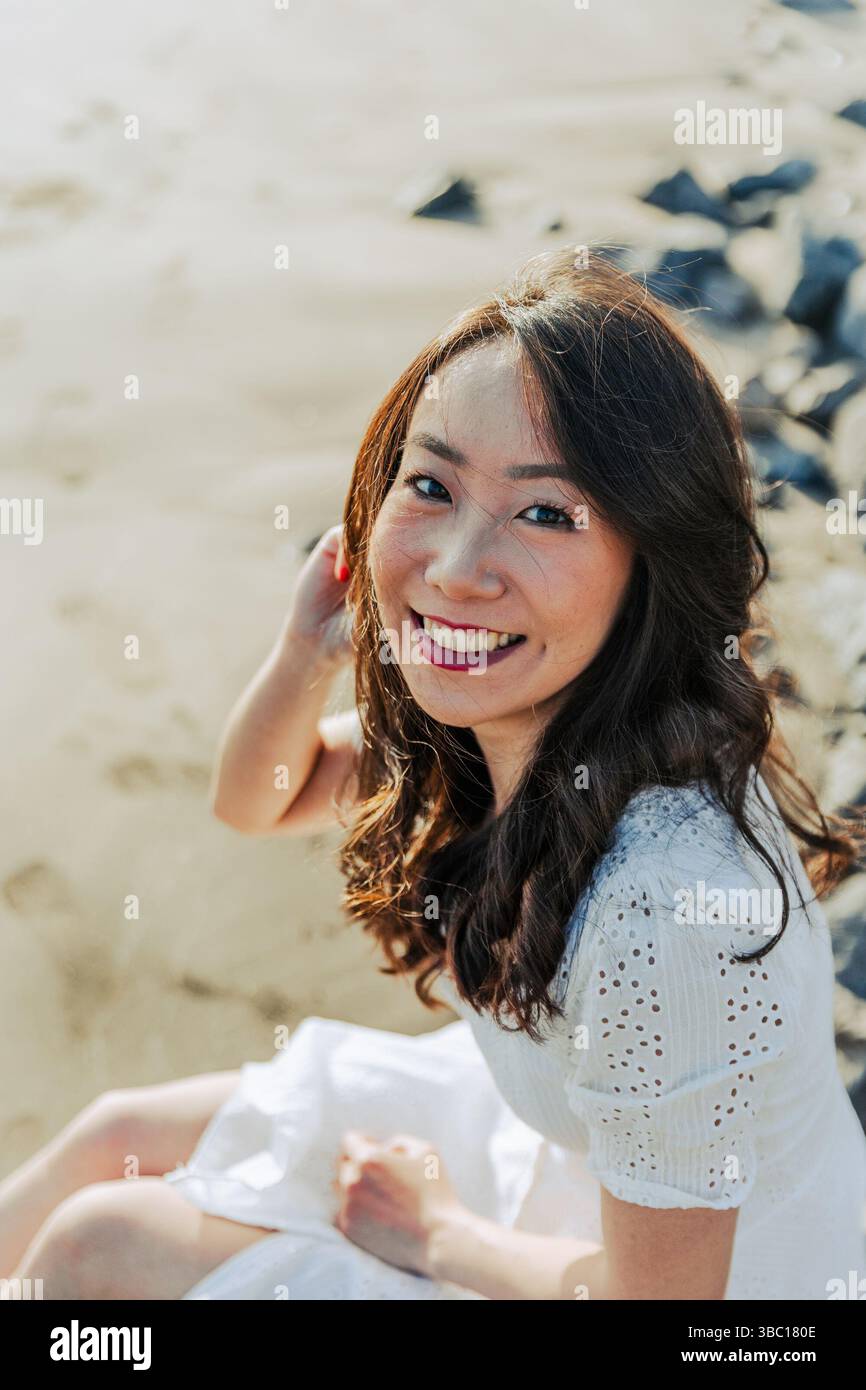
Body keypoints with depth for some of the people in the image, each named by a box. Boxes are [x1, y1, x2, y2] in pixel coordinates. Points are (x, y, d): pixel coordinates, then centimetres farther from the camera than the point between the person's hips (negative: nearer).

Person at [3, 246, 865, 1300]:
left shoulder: (673, 904, -39)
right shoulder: (483, 713, -14)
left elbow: (656, 1290, -27)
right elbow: (257, 802, 5)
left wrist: (437, 1233, -9)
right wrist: (309, 650, -17)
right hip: (563, 1135, 7)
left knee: (100, 1244, -5)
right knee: (119, 1137, 12)